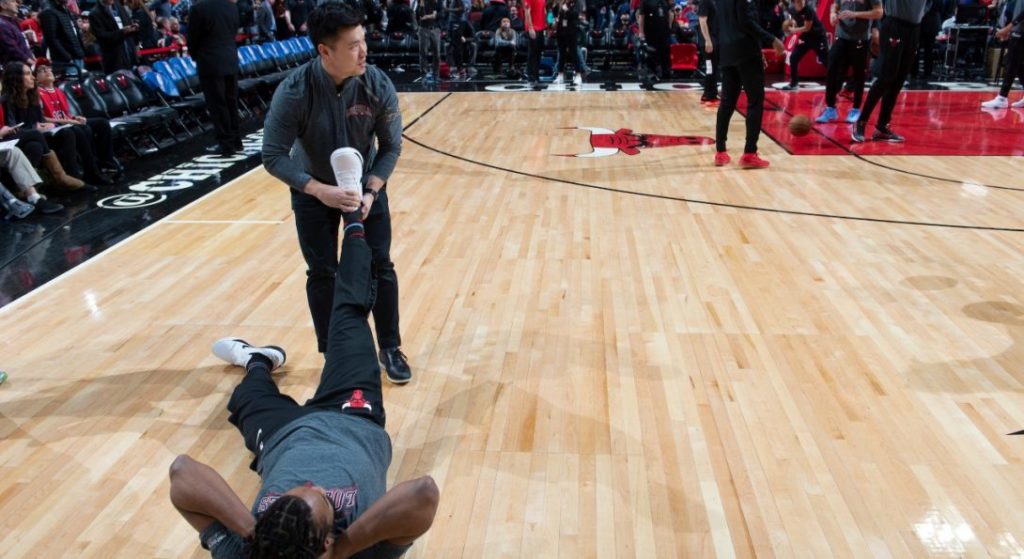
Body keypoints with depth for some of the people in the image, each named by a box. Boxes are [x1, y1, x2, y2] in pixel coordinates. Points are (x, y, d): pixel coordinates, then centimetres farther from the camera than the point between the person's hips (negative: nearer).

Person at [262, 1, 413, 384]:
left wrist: (371, 191, -21)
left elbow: (391, 146, -10)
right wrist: (320, 190, -33)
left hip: (366, 185, 2)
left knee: (379, 267, 1)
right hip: (313, 190, -1)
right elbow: (273, 156, -23)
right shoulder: (295, 91, -27)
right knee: (322, 273, 2)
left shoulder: (378, 85, -22)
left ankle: (390, 349, 17)